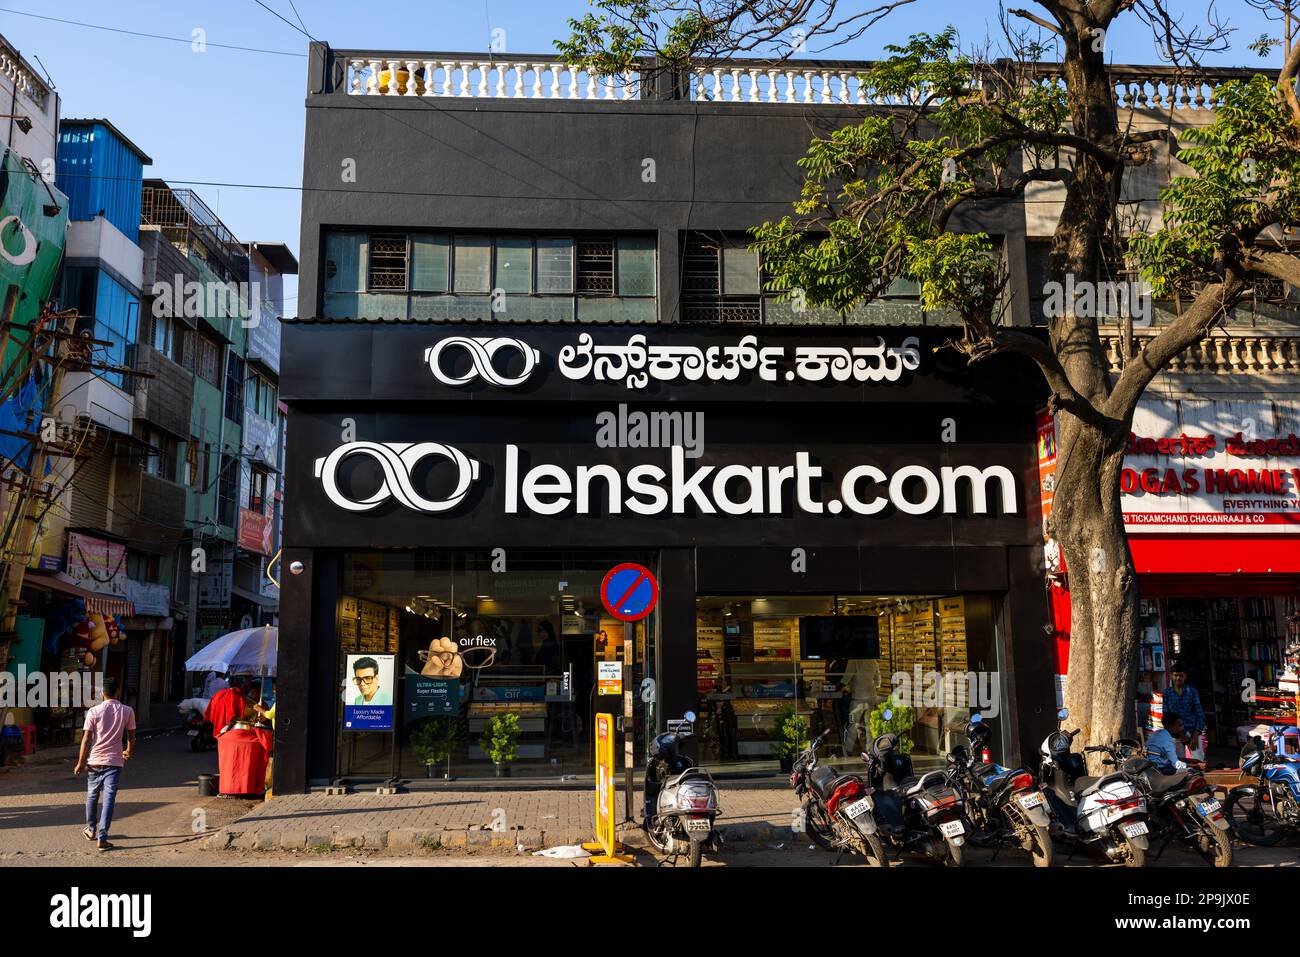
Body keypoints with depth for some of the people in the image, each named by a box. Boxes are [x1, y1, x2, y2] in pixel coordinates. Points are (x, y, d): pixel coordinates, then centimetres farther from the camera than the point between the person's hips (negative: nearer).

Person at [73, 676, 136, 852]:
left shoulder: (94, 711, -5)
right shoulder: (127, 711, -2)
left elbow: (87, 739, -6)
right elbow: (131, 736, 7)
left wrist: (80, 762, 1)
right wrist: (129, 751, 26)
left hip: (94, 760, 1)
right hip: (114, 761, -1)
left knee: (92, 796, 20)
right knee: (109, 799, -2)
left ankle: (91, 830, 34)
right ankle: (102, 838, -8)